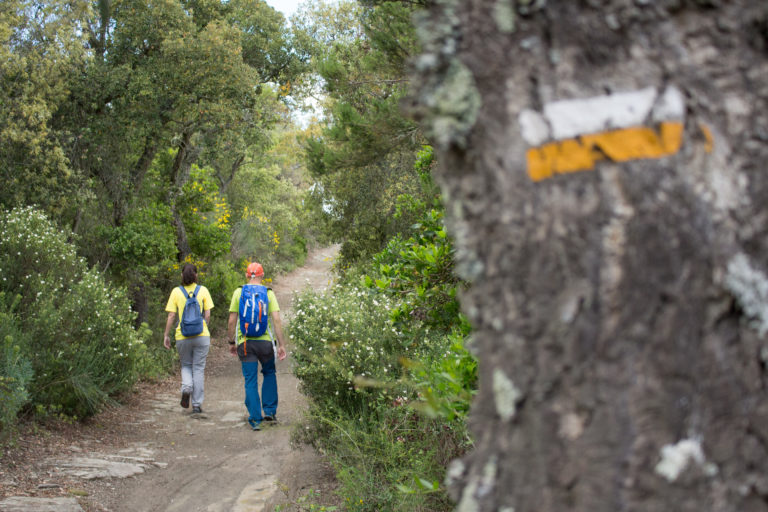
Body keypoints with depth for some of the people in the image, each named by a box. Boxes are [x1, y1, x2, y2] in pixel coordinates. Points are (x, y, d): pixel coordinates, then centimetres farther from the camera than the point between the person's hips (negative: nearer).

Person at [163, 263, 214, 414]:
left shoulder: (176, 292, -1)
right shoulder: (203, 290, -1)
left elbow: (171, 316, -3)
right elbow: (207, 314, -2)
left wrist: (166, 335, 4)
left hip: (182, 336, 0)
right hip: (201, 335, 0)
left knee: (186, 365, 20)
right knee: (198, 368, 6)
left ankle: (186, 387, -9)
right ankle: (197, 405, 5)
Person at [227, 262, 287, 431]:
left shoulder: (239, 293, 1)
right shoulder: (268, 293, 0)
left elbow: (232, 321, 0)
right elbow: (277, 320, -7)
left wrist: (232, 342, 11)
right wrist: (281, 345, -4)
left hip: (245, 343, 0)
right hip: (265, 341, 0)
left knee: (250, 381, 4)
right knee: (269, 373, 22)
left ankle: (255, 419, 2)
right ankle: (269, 411, 19)